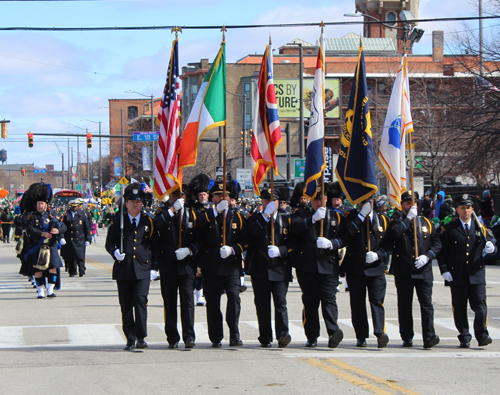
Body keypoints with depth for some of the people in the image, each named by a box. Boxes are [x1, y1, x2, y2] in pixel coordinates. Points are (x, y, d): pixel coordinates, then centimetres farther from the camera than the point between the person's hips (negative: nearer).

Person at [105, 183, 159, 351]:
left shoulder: (148, 222, 8)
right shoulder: (117, 222, 6)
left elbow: (155, 246, 11)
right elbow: (109, 243, 8)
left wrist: (154, 267, 3)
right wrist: (115, 252, -14)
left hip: (143, 270, -1)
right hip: (123, 269, 1)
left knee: (141, 301, -14)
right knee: (126, 305, 3)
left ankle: (141, 337, -12)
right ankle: (130, 338, 11)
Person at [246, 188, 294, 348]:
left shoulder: (286, 220, 10)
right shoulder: (255, 219, 10)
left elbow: (293, 243, 5)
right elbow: (252, 232, -14)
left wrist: (280, 250, -12)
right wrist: (266, 214, -18)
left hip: (280, 269, -1)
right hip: (260, 269, 1)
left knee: (281, 303, -11)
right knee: (262, 305, 4)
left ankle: (283, 335, -19)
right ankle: (265, 338, 10)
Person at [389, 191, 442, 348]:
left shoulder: (426, 222, 11)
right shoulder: (398, 220, 5)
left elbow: (437, 242, 10)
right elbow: (394, 233, -17)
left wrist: (427, 256, -7)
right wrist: (408, 218, -13)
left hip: (423, 270, 1)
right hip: (403, 270, -1)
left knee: (426, 303, -9)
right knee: (404, 305, 5)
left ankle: (429, 337, -14)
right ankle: (407, 338, 13)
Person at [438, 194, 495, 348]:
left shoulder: (480, 228, 10)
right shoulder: (448, 229, 4)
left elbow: (490, 246, 12)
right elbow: (441, 251, 3)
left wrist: (490, 248, -12)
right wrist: (444, 270, -7)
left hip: (476, 273, 1)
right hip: (457, 276, -1)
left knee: (480, 304, -9)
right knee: (459, 307, 2)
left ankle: (482, 335, -8)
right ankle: (464, 338, 9)